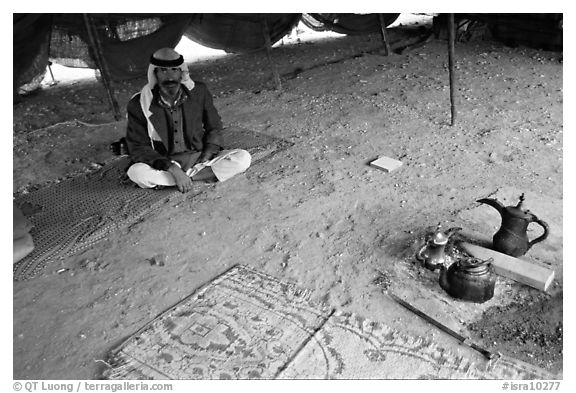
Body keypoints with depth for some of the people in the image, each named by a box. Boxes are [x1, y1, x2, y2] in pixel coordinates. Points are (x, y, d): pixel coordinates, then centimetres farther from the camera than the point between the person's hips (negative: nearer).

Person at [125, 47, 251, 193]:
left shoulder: (198, 92, -3)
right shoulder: (139, 105, -10)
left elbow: (214, 128, 7)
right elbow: (138, 147, -11)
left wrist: (205, 158, -10)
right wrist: (173, 169, -25)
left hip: (199, 158, 2)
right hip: (164, 165, -2)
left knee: (243, 158, -22)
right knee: (136, 172, -33)